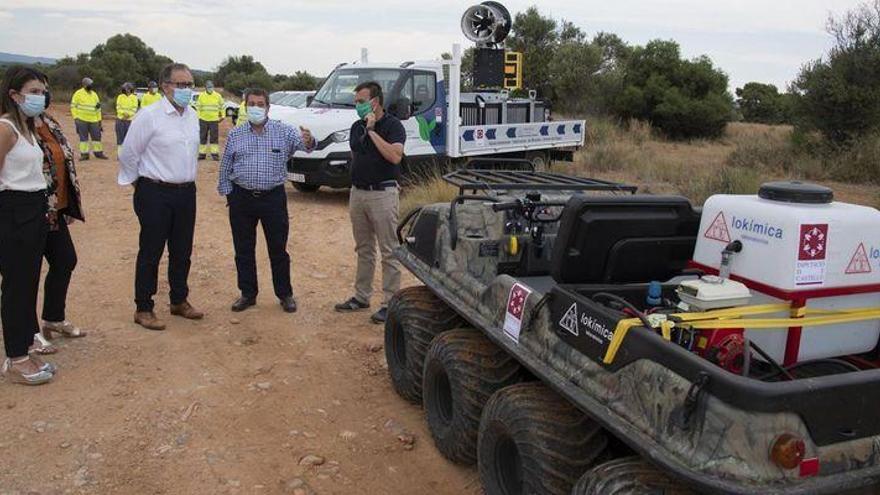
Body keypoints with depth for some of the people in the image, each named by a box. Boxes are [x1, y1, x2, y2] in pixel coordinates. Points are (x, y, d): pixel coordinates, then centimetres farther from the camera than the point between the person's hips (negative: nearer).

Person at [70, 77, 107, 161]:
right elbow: (73, 106, -2)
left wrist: (99, 119, 13)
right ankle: (84, 154, 5)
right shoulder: (78, 94, -2)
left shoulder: (94, 94, 11)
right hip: (82, 120, -4)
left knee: (96, 136, 5)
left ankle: (98, 152, 15)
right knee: (83, 137, 1)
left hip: (93, 120, 4)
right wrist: (75, 117, -9)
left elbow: (98, 108, 16)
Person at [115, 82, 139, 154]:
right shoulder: (120, 97, 8)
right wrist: (124, 112, -18)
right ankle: (119, 154, 4)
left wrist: (128, 114, -17)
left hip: (130, 120, -1)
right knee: (120, 137, 0)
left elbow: (134, 109, -2)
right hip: (120, 119, 1)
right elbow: (118, 108, 0)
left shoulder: (134, 97, 5)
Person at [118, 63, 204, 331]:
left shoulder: (193, 116, 7)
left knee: (182, 251, 15)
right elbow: (129, 153, -6)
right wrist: (138, 182, 3)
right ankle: (143, 309, 14)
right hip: (156, 194, -6)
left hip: (186, 192, 6)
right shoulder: (149, 116, -13)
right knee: (151, 253, 2)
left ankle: (179, 301, 30)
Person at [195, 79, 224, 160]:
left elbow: (221, 107, 12)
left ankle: (215, 154, 4)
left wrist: (222, 116, 8)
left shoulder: (218, 96, 3)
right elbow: (198, 107, 7)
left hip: (214, 120, -1)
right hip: (203, 120, 1)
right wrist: (198, 117, 1)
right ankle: (202, 153, 11)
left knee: (214, 137, -1)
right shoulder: (201, 96, 4)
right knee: (202, 137, 5)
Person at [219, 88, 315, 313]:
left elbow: (302, 142, -19)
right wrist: (228, 193, 4)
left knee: (278, 250, 6)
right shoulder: (235, 135, 5)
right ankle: (248, 294, 23)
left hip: (273, 197, -2)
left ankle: (285, 294, 18)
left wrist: (309, 141, -42)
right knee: (243, 250, 9)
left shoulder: (283, 131, -1)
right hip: (242, 199, 2)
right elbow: (225, 168, 10)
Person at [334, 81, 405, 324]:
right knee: (363, 249, 16)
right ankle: (361, 296, 26)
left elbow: (395, 156, -24)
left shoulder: (393, 125, -9)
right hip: (357, 192, 7)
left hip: (382, 193, -7)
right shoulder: (357, 127, 12)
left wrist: (372, 131, -20)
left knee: (389, 251, -2)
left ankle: (391, 303, 4)